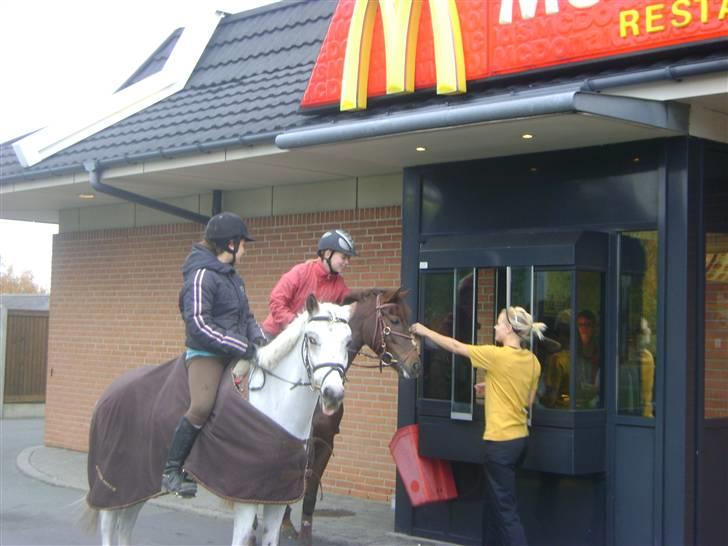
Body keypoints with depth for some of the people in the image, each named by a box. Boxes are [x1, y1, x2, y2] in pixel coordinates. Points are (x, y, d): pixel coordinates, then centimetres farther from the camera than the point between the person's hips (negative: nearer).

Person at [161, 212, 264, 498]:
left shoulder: (232, 276, 18)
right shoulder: (202, 275, -11)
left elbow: (246, 315, 26)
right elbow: (198, 324, -19)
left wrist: (257, 335, 3)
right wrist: (242, 347, -20)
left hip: (235, 354, 10)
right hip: (206, 353, -10)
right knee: (202, 406, -30)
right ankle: (171, 472, -19)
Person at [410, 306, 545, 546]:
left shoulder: (498, 355, -16)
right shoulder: (532, 361, 4)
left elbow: (455, 346, -6)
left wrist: (425, 331, 6)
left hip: (500, 441, -8)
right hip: (520, 437, 8)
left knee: (505, 508, -2)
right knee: (500, 503, 20)